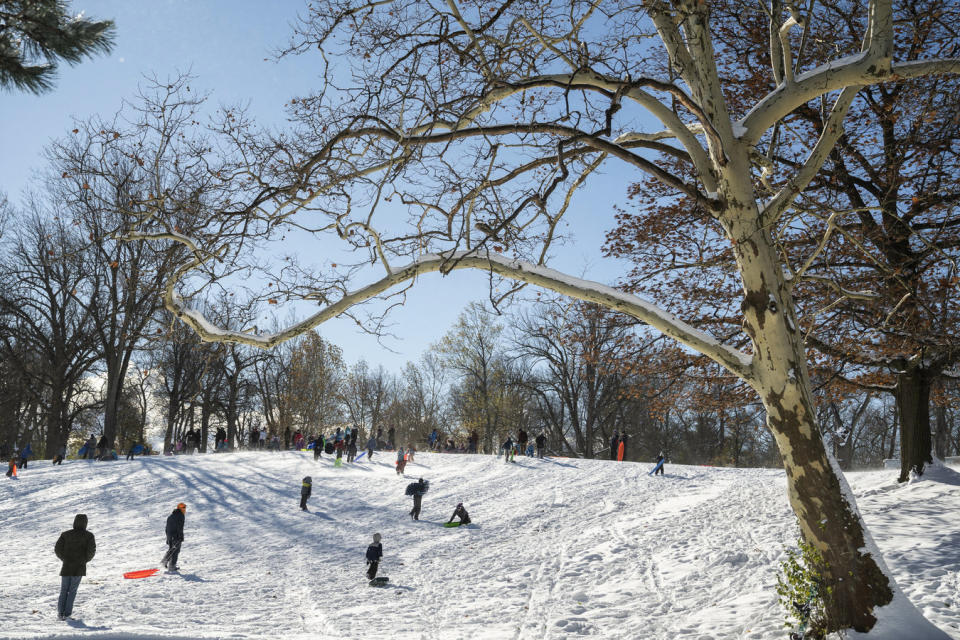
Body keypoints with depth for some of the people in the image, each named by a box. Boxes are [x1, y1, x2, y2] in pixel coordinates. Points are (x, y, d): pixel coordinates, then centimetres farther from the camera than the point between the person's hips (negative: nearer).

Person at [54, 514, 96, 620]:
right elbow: (92, 551, -12)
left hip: (66, 567, 2)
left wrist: (65, 558, 14)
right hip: (79, 568, -1)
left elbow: (57, 548, -2)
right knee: (72, 591, 8)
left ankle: (60, 612, 7)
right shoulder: (88, 535, -4)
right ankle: (67, 613, 3)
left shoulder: (65, 534, 2)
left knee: (63, 590, 13)